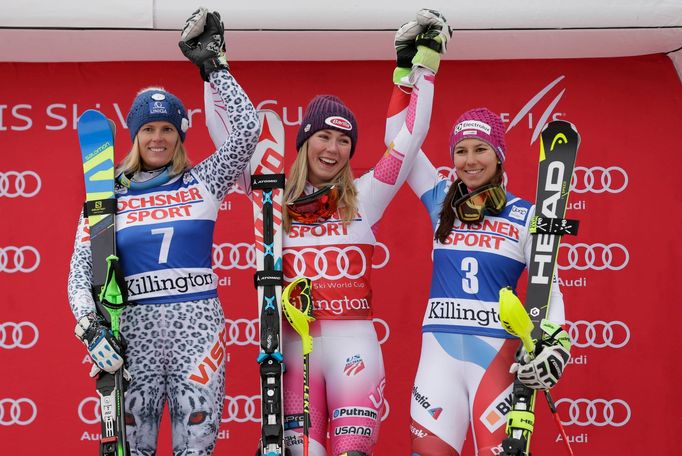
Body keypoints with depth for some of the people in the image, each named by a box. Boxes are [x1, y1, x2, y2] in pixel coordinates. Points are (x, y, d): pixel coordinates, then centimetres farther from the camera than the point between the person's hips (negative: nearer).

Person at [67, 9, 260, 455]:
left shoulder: (202, 182, 9)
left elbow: (247, 129, -1)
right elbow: (81, 271, 2)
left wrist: (213, 64, 3)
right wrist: (90, 324, -15)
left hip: (198, 324, 0)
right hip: (134, 327, 0)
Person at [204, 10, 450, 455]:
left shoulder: (364, 197, 6)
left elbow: (411, 137, 4)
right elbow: (227, 140, 10)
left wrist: (425, 63, 4)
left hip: (353, 346, -1)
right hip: (294, 347, 1)